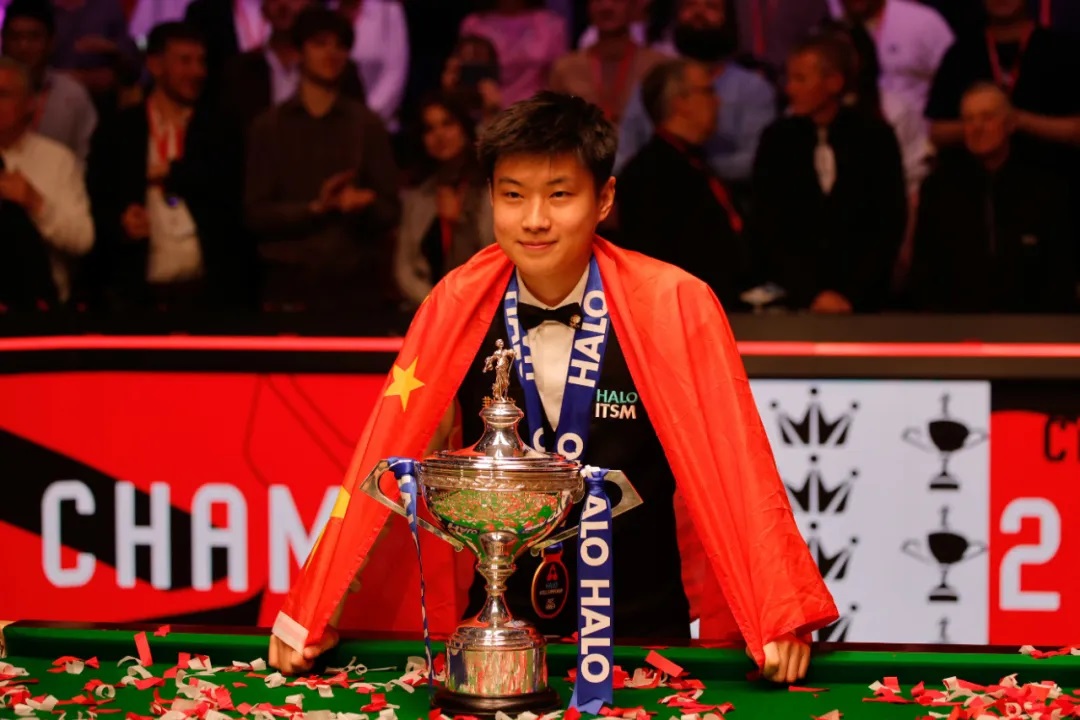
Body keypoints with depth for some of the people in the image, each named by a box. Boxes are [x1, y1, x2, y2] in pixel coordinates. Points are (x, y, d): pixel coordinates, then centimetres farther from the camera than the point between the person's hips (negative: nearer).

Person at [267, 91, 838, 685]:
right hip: (498, 626, 2)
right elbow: (387, 456, -3)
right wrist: (312, 615, -7)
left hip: (642, 629, -2)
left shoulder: (675, 305, -12)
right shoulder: (457, 305, -5)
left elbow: (732, 464, -11)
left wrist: (779, 620, -19)